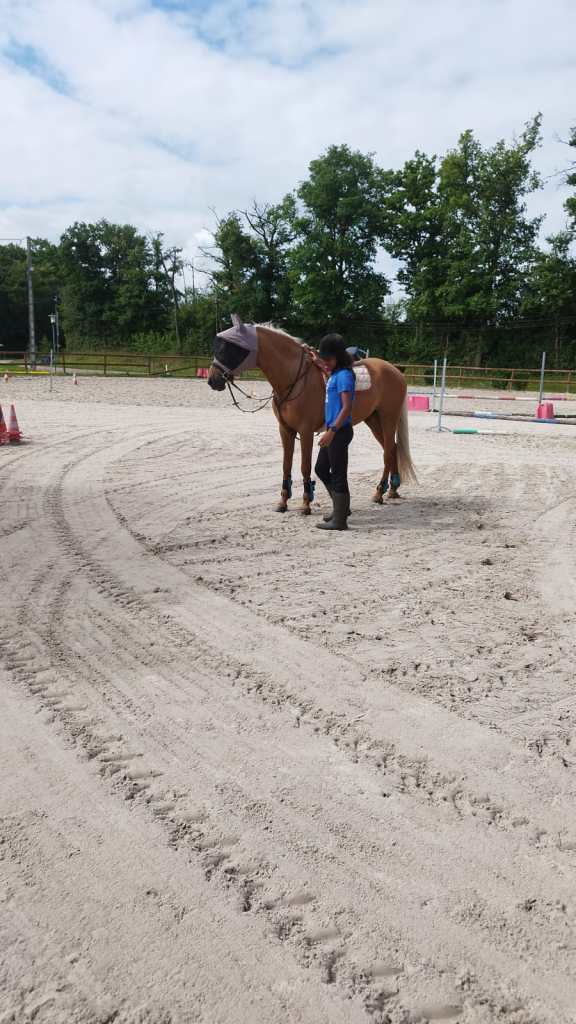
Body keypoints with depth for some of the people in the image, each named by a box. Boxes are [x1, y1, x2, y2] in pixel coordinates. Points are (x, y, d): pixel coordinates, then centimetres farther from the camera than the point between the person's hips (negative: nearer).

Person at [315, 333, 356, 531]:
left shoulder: (343, 375, -16)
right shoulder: (334, 374, 12)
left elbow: (347, 408, -24)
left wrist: (332, 431, -26)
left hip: (339, 432, -10)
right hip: (332, 430, 10)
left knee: (338, 474, -4)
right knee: (321, 469, 19)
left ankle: (339, 520, 3)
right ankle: (341, 507, 30)